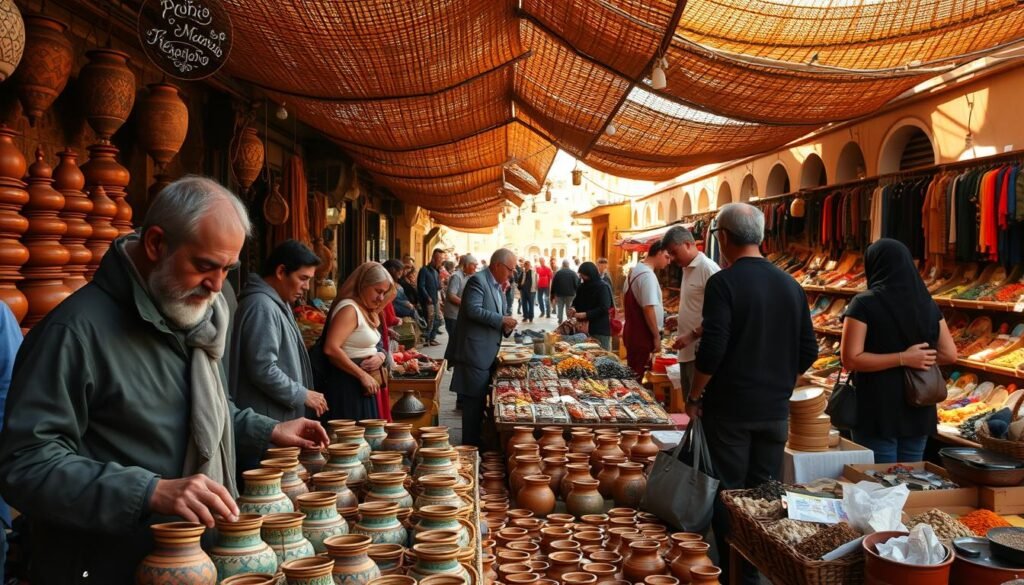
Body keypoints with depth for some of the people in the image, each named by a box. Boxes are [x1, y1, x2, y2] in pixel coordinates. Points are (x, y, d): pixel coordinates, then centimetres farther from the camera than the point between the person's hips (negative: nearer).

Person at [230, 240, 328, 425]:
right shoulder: (261, 307, -18)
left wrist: (302, 394, 13)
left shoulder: (278, 303, 13)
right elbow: (263, 370, -24)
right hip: (266, 420, -10)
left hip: (281, 417, 10)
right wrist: (303, 395, -15)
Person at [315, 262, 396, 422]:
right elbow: (331, 349, -27)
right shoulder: (349, 309, -16)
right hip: (348, 384, -10)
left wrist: (381, 356, -4)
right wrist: (362, 376, -23)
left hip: (363, 385, 10)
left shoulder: (367, 311, 14)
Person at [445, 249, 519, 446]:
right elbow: (473, 309, -24)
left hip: (487, 354, 10)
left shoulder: (496, 286, 19)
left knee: (480, 401, 13)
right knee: (474, 401, -6)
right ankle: (470, 446, 1)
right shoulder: (478, 280, -11)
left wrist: (505, 327, 5)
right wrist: (501, 320, -21)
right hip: (475, 353, -9)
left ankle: (476, 443, 21)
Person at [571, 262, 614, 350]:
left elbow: (604, 308, -18)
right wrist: (573, 308, -4)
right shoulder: (582, 286, 10)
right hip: (585, 328, 6)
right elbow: (576, 301, 20)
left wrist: (586, 314, -23)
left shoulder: (603, 287, -11)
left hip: (600, 330, -6)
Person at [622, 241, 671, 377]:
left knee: (633, 375, 17)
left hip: (632, 332, 10)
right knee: (637, 378, -3)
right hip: (642, 336, -10)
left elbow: (626, 299, 21)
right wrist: (657, 336, -18)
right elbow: (648, 309, -24)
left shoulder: (635, 270, 11)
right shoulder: (648, 275, -19)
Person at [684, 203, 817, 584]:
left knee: (728, 493, 6)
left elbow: (712, 351, -20)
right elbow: (808, 352, 7)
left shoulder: (723, 283, -14)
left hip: (730, 409, -5)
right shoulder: (791, 285, 4)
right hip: (775, 410, 5)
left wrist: (694, 397, -7)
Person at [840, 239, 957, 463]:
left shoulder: (864, 304, -12)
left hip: (878, 412, -5)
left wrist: (903, 358, -15)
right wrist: (906, 358, 9)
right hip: (918, 410, 5)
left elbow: (850, 360, -19)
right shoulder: (927, 304, 2)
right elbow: (949, 354, 6)